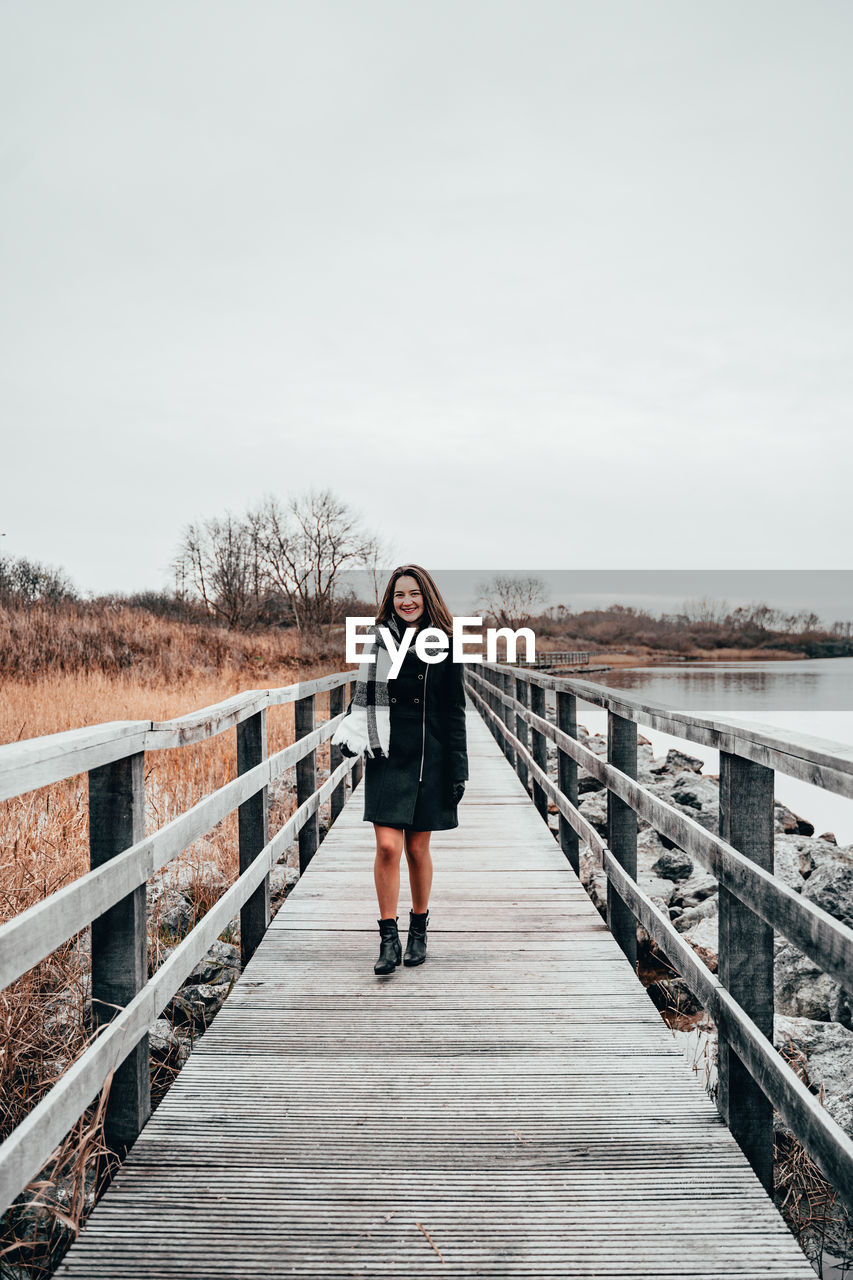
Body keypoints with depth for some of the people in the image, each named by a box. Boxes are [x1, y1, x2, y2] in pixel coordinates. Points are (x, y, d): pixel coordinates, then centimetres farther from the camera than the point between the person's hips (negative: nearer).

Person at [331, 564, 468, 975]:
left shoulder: (443, 645, 0)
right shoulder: (377, 640, 4)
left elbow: (454, 711, 1)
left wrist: (458, 768, -2)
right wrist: (350, 735, 0)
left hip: (428, 758, -1)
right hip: (386, 756, 1)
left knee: (417, 848, 8)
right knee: (387, 846, -8)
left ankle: (419, 930, 27)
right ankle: (388, 938, 2)